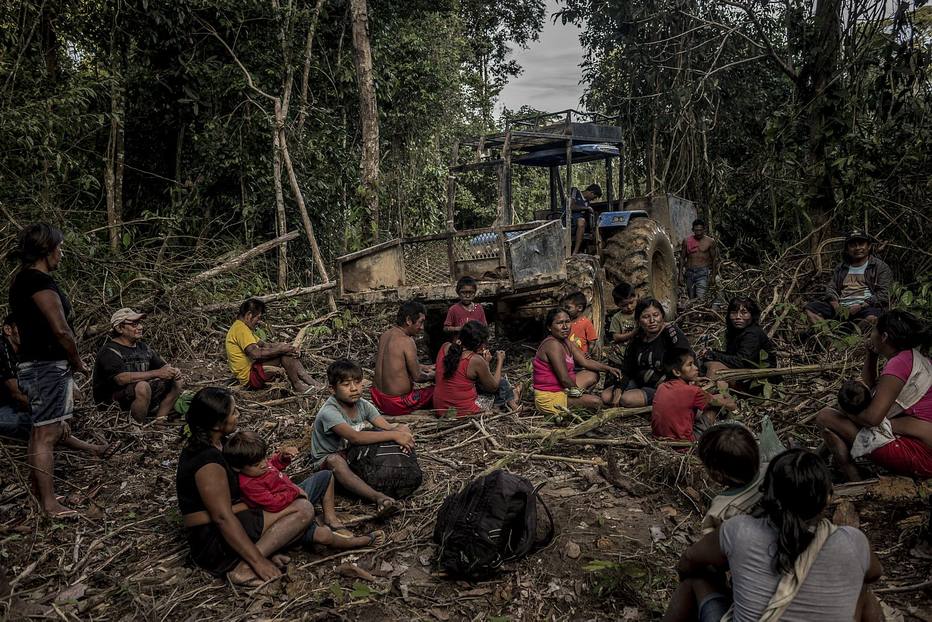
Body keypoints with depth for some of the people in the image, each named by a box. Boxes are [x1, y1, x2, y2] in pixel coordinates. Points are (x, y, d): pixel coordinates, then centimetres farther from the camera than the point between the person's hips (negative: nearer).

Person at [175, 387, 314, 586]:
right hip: (216, 541, -10)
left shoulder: (200, 446, 8)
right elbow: (223, 517, -26)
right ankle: (244, 567, -18)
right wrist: (258, 561, -24)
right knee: (303, 509, -13)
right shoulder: (208, 461, -23)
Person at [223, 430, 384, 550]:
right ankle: (363, 541, -12)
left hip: (297, 496, 11)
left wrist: (282, 455, 0)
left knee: (326, 476, 21)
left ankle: (330, 520, 13)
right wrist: (295, 492, -23)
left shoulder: (259, 463, -2)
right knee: (322, 535, -34)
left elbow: (273, 464, 21)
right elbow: (273, 503, -37)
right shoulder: (248, 485, -30)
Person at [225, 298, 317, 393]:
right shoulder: (240, 329, -17)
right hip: (249, 376, -11)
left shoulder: (242, 327, 18)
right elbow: (255, 353, -29)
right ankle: (297, 385, -10)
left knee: (288, 352, 6)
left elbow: (263, 344, 17)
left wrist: (281, 346, 1)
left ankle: (305, 377, -3)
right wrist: (280, 349, -22)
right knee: (283, 355, -20)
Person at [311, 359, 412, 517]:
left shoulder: (363, 404, -5)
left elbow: (387, 427, -13)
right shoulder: (328, 412, -27)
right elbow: (355, 437, -40)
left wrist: (401, 430, -38)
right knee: (335, 460, -44)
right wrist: (394, 435, -43)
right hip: (326, 461, -6)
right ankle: (379, 497, -53)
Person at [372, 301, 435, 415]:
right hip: (397, 405, -8)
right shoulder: (407, 341, -20)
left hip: (377, 398, 8)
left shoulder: (385, 335, 5)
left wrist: (426, 367, 23)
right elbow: (417, 377, -13)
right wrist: (431, 375, 8)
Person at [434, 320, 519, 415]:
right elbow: (493, 387, -6)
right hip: (464, 412, -6)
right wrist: (500, 361, 6)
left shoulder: (445, 347, -5)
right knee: (501, 381, 14)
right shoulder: (476, 360, -21)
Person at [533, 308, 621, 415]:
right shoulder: (553, 344, -23)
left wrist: (608, 369, 4)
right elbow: (564, 378, -24)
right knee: (596, 402, -17)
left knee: (593, 374, 19)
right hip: (550, 398, -10)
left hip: (562, 389, 10)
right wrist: (576, 390, -9)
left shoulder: (567, 343, 9)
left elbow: (585, 362, 12)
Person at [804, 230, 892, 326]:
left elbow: (883, 295, 1)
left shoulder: (881, 267, 12)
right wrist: (836, 305, -4)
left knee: (872, 318, -40)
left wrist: (861, 306, -15)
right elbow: (830, 288, 19)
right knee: (810, 308, -21)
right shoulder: (841, 267, 27)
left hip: (865, 308, -4)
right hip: (840, 307, 4)